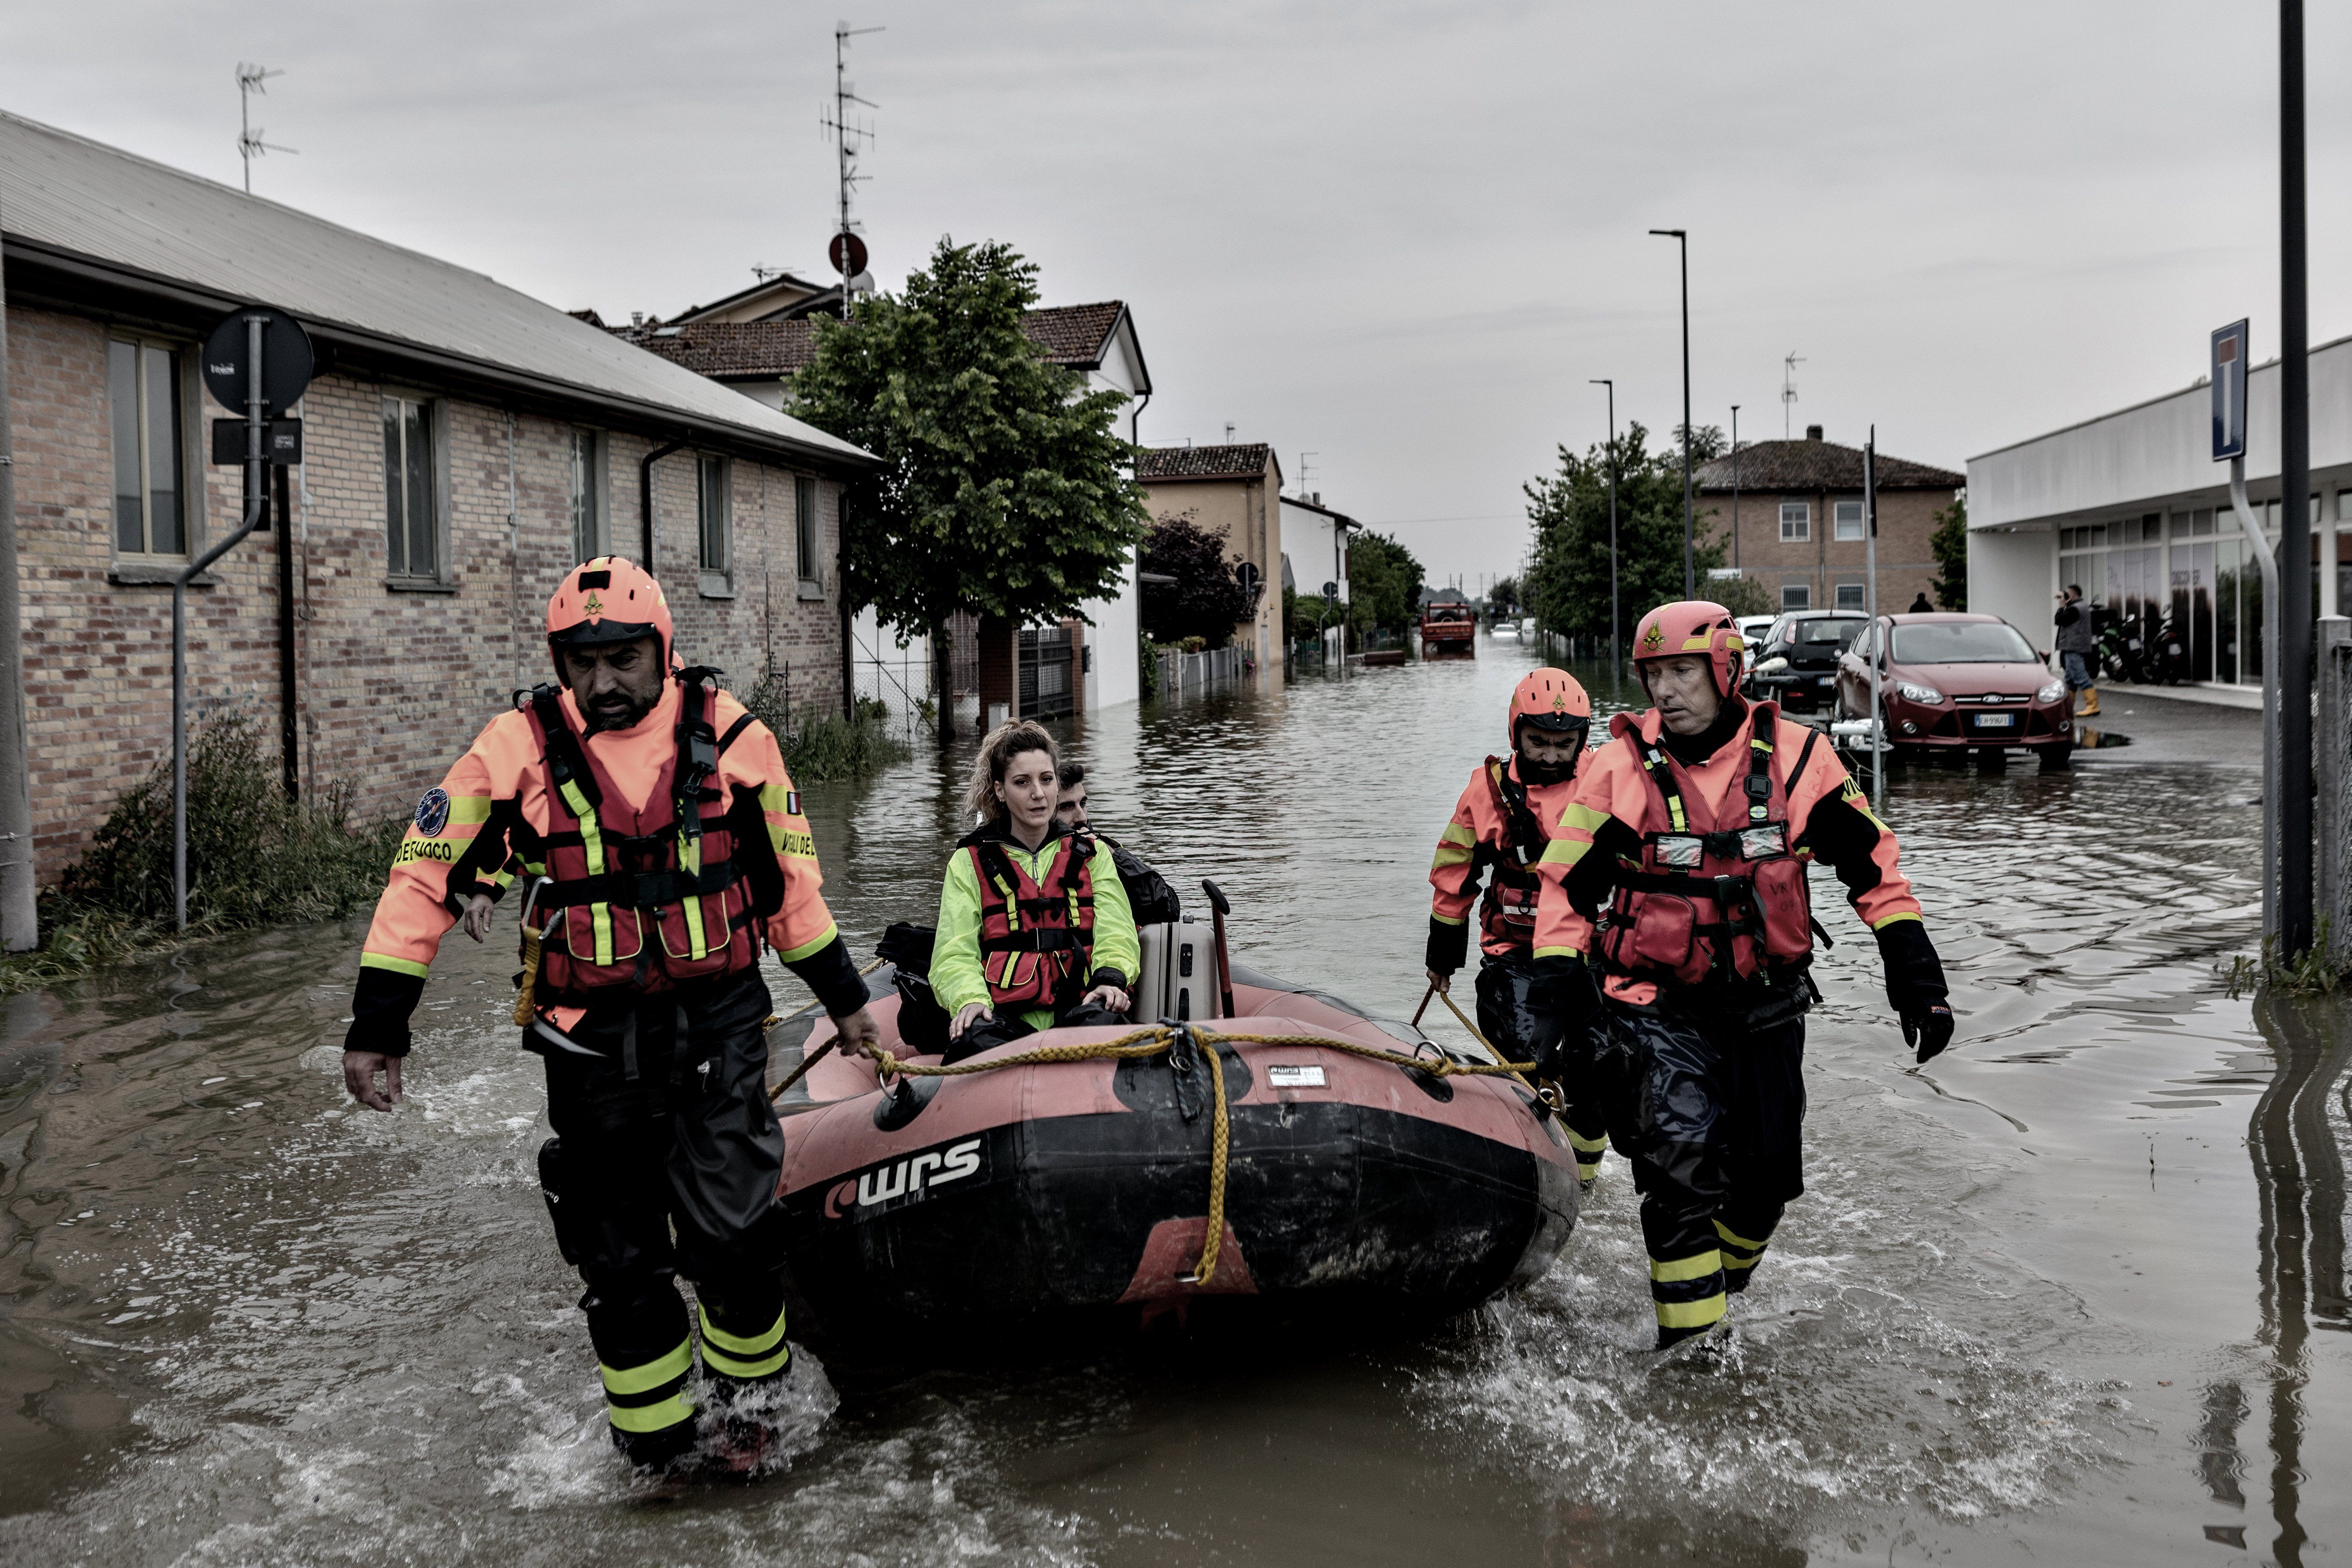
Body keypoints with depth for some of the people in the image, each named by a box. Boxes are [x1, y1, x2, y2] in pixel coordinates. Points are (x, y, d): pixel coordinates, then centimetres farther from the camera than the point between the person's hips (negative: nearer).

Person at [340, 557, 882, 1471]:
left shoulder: (730, 736, -2)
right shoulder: (519, 751, -5)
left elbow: (789, 877, 10)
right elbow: (425, 876, 0)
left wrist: (842, 997, 16)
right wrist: (377, 1025, -2)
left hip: (717, 1025, 0)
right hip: (591, 1042, 1)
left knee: (730, 1231, -8)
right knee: (619, 1256, 8)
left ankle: (749, 1396, 20)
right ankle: (652, 1445, 27)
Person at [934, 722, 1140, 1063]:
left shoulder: (1093, 854, 24)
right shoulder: (969, 863, 19)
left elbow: (1115, 933, 11)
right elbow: (955, 953, 8)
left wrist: (1111, 978, -13)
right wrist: (970, 999, -15)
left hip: (1077, 1008, 1)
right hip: (1003, 1014, -1)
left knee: (1100, 1023, -37)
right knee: (977, 1040, -37)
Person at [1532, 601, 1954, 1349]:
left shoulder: (1794, 756, -5)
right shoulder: (1620, 768, -9)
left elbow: (1873, 864, 3)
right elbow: (1565, 889, -5)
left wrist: (1915, 976, -1)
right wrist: (1564, 994, -15)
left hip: (1766, 1002, 3)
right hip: (1657, 1005, -2)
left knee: (1768, 1174, 9)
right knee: (1683, 1165, -15)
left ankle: (1726, 1280, 38)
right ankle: (1689, 1342, -1)